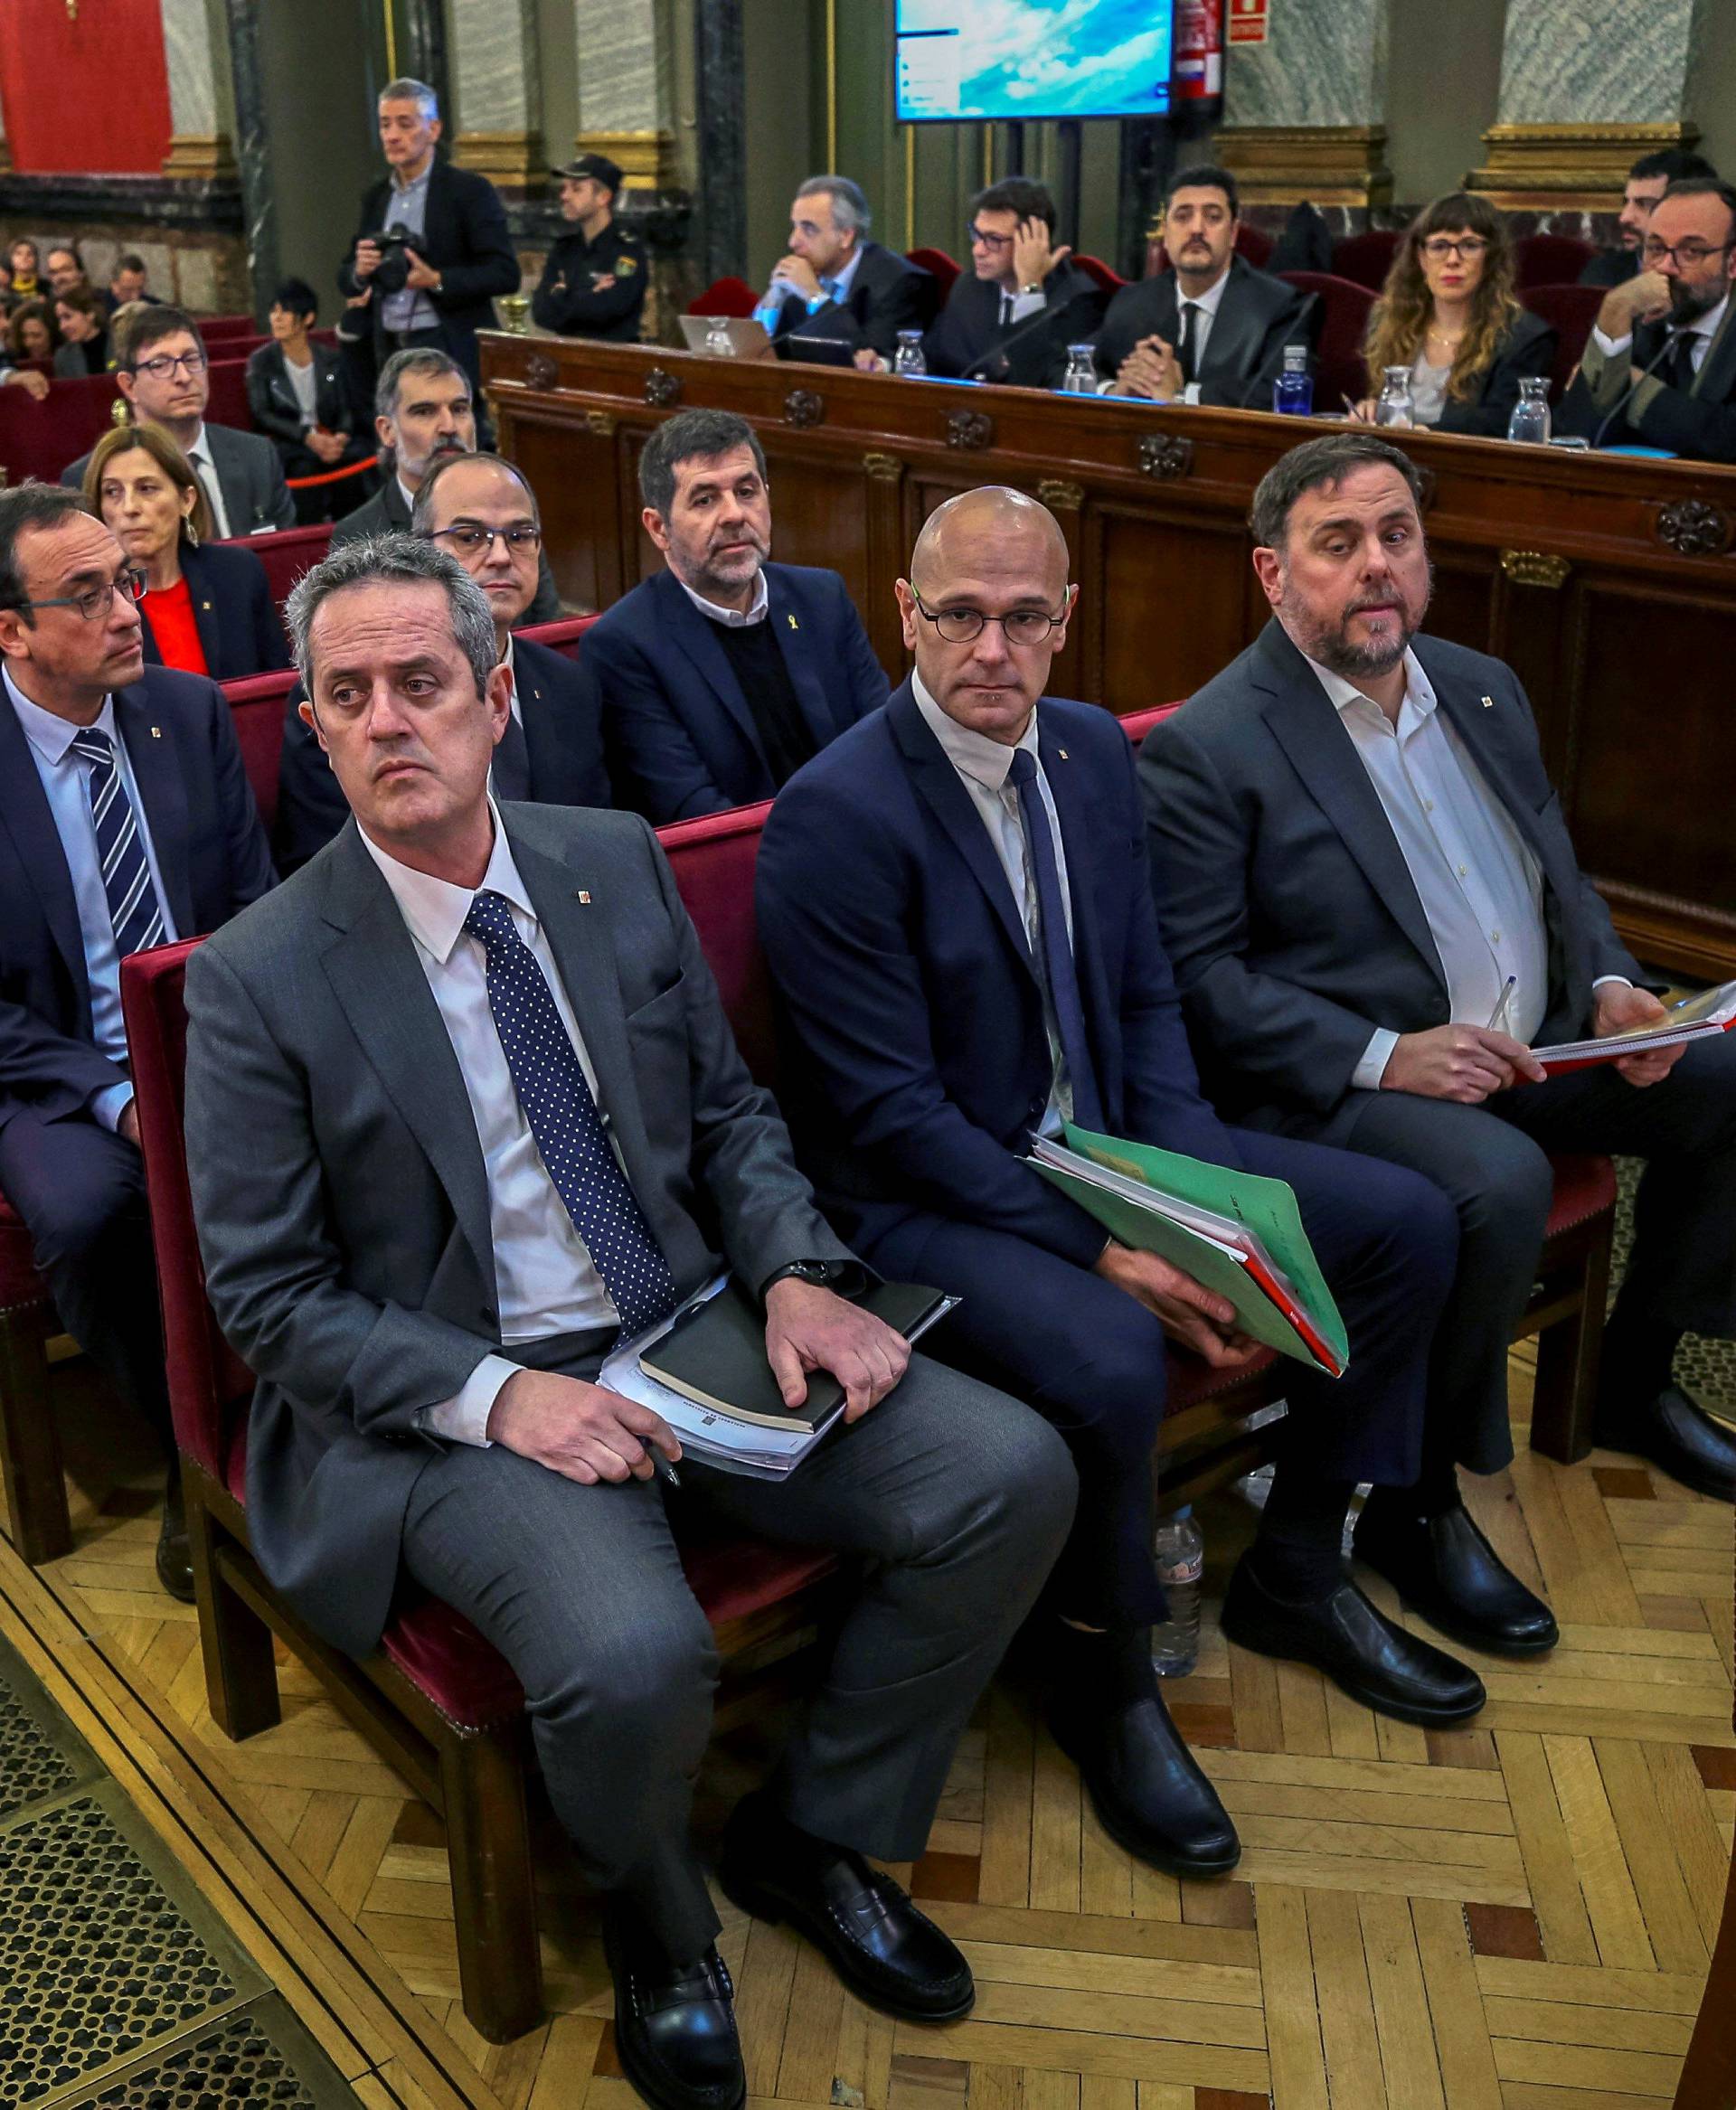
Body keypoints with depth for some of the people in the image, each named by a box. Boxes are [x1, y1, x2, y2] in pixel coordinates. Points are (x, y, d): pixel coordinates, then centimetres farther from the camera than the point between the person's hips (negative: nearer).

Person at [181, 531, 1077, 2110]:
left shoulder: (619, 863, 5)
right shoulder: (260, 977, -8)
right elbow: (267, 1296, -6)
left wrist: (797, 1274, -8)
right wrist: (494, 1393, -20)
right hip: (458, 1398, -4)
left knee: (1016, 1476, -12)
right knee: (634, 1658, -32)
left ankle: (817, 1836, 13)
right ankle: (658, 1924, 8)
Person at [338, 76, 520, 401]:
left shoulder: (470, 190, -3)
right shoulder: (376, 197, 13)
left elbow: (505, 274, -10)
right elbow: (345, 279, 17)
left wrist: (436, 281, -21)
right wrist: (360, 271, -7)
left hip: (454, 354, -5)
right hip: (391, 351, 5)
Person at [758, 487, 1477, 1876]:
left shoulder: (1095, 749, 3)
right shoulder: (835, 815, -20)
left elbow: (1146, 996, 8)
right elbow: (893, 1111, -20)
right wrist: (1099, 1253, -24)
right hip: (926, 1192, -8)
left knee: (1408, 1227, 3)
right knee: (1111, 1360, -35)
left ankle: (1296, 1576, 21)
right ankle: (1103, 1670, -1)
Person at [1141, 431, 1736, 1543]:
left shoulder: (1483, 688, 13)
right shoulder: (1207, 748, -11)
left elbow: (1562, 875, 21)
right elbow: (1196, 973, -15)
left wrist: (1609, 985, 0)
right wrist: (1384, 1056, -24)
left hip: (1535, 1043, 8)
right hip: (1342, 1082, -8)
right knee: (1501, 1180, -33)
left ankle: (1637, 1377, 19)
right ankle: (1410, 1493, -9)